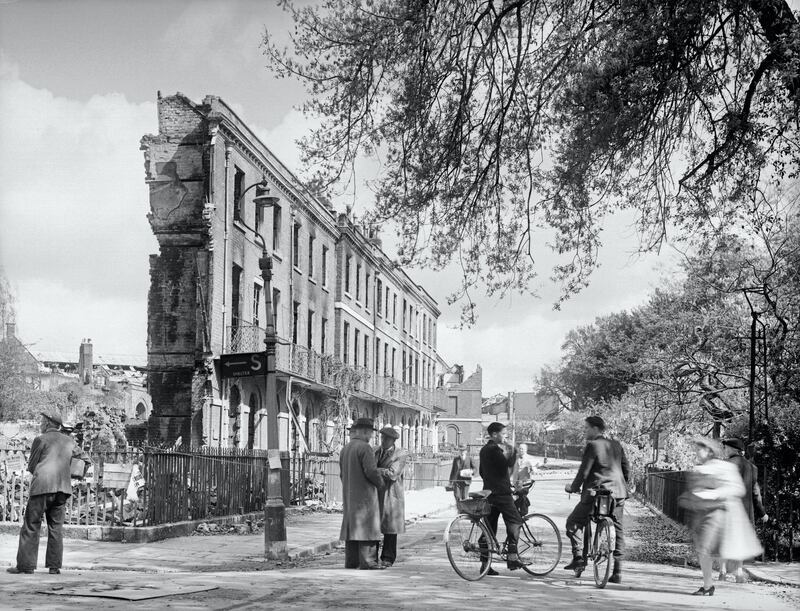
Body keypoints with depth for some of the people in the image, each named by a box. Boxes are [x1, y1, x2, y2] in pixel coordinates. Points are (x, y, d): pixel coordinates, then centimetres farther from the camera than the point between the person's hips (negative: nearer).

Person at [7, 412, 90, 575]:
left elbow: (31, 466, 4)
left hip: (42, 486, -4)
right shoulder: (69, 441, 15)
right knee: (56, 527, 7)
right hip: (62, 488, 4)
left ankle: (26, 564, -2)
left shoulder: (40, 440, 2)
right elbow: (86, 459, 22)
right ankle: (54, 566, 3)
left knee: (31, 526, 1)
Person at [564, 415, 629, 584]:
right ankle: (617, 572, 10)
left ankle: (579, 557, -5)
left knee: (573, 522, 8)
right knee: (618, 531, 11)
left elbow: (584, 471, -10)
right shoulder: (616, 445, 12)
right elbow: (626, 470, 16)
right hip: (618, 494, 6)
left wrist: (573, 487, 4)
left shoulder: (592, 445, -8)